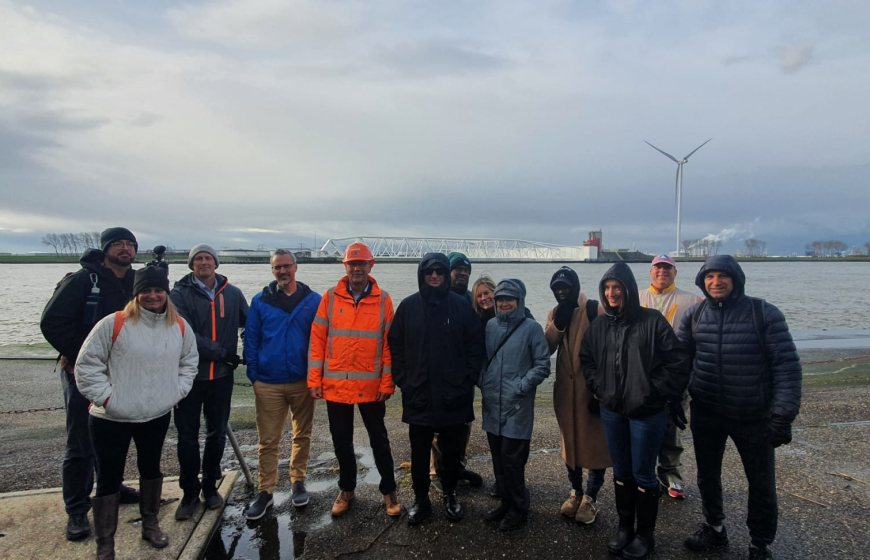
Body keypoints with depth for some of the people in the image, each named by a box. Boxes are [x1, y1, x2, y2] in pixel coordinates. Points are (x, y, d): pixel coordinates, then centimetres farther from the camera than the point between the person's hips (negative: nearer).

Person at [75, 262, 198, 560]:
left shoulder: (180, 327, -1)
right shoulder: (113, 323, -13)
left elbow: (189, 362, 13)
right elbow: (87, 365, -8)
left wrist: (177, 391, 4)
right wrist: (105, 396, -11)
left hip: (158, 416, 4)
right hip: (111, 419, -3)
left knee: (151, 469, 19)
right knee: (109, 478, 5)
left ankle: (150, 524, 39)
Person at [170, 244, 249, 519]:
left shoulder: (232, 294, 3)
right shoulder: (179, 294, -7)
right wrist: (221, 353, -18)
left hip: (221, 376, 3)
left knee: (217, 434, 12)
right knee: (187, 436, 7)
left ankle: (210, 486, 29)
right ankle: (189, 492, 22)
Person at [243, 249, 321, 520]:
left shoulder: (314, 301, -2)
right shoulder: (260, 301, 1)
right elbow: (250, 340, 4)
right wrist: (253, 374, -1)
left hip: (302, 381, 0)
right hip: (268, 384, 0)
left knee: (302, 435, 14)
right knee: (268, 440, 7)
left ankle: (298, 482, 31)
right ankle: (265, 492, 20)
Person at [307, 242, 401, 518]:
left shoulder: (383, 299, -2)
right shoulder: (330, 297, 0)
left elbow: (389, 344, -2)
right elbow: (317, 339, 0)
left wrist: (387, 382, -5)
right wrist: (314, 379, -3)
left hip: (371, 386, -1)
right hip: (335, 385, 1)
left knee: (379, 440, 11)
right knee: (342, 441, 15)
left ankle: (389, 491, 28)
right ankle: (346, 489, 34)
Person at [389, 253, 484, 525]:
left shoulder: (461, 306, -2)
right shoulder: (408, 306, 0)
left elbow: (475, 345, 0)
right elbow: (395, 345, 3)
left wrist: (468, 379, -5)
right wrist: (402, 379, -2)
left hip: (453, 395, 0)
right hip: (418, 394, 0)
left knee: (452, 450, 14)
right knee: (419, 452, 11)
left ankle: (450, 496, 34)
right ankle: (420, 500, 28)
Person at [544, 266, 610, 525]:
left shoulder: (594, 309, -9)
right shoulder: (554, 313, 8)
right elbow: (547, 348, -3)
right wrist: (558, 323, -17)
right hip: (565, 387, 5)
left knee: (594, 441, 2)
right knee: (569, 439, 15)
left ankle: (590, 497, 17)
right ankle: (576, 492, 31)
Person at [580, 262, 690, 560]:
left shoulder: (652, 320, -11)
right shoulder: (599, 324, 3)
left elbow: (678, 361, -11)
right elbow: (586, 358, 15)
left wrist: (654, 393, -11)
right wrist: (599, 388, 5)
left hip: (647, 411, -4)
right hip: (611, 410, 4)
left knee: (643, 474, 7)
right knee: (621, 472, 16)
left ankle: (645, 534, 26)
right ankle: (625, 527, 33)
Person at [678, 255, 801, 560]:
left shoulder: (764, 313, -12)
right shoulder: (694, 315, -2)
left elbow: (787, 365, -14)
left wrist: (783, 413, -19)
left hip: (754, 416, -3)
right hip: (706, 413, 3)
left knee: (761, 483, 11)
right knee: (707, 475, 18)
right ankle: (713, 529, 41)